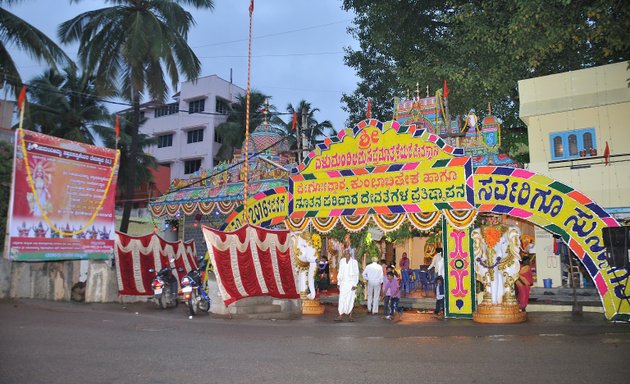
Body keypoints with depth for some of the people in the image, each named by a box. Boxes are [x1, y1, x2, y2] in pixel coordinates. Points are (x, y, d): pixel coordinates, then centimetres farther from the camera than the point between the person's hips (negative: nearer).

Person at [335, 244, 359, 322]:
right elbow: (340, 273, 12)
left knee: (351, 300, 2)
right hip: (343, 283, 2)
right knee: (342, 300, -2)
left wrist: (355, 284, -8)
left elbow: (356, 274, -3)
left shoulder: (354, 262, -4)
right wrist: (338, 283, 9)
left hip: (351, 283, -2)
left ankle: (350, 316, 10)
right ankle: (340, 316, -1)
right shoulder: (341, 261, 6)